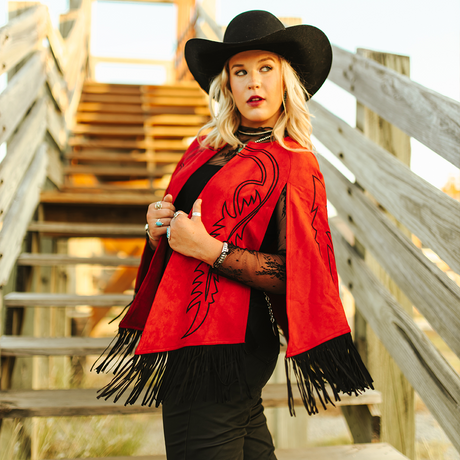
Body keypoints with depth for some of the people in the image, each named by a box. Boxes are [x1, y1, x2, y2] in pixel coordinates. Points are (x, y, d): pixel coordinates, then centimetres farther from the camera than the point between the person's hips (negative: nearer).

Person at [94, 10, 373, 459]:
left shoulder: (295, 165, -8)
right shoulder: (205, 148, 11)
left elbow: (295, 275, -14)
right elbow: (179, 236, 21)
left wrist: (210, 249, -20)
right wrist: (158, 229, -1)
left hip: (224, 344, -7)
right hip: (186, 334, 7)